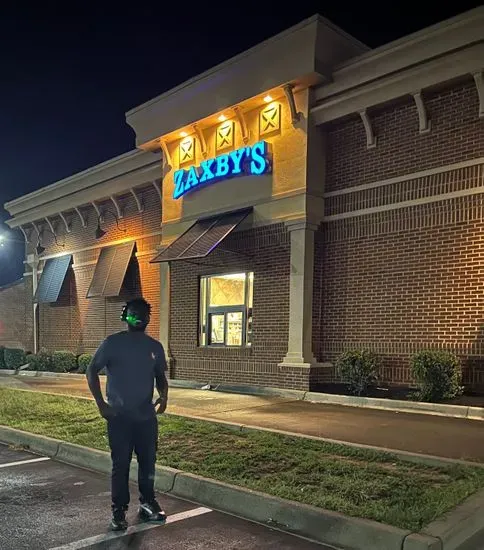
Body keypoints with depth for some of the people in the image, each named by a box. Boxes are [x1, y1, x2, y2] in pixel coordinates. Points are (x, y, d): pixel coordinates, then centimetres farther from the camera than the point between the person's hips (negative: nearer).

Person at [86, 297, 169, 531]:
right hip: (119, 417, -4)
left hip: (147, 416, 4)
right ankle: (118, 511, 16)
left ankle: (147, 504, 28)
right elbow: (92, 371, -3)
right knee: (121, 464, 4)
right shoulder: (112, 343, -7)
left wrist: (163, 396, -5)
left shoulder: (155, 347, 5)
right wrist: (101, 403, -11)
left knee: (148, 462, 12)